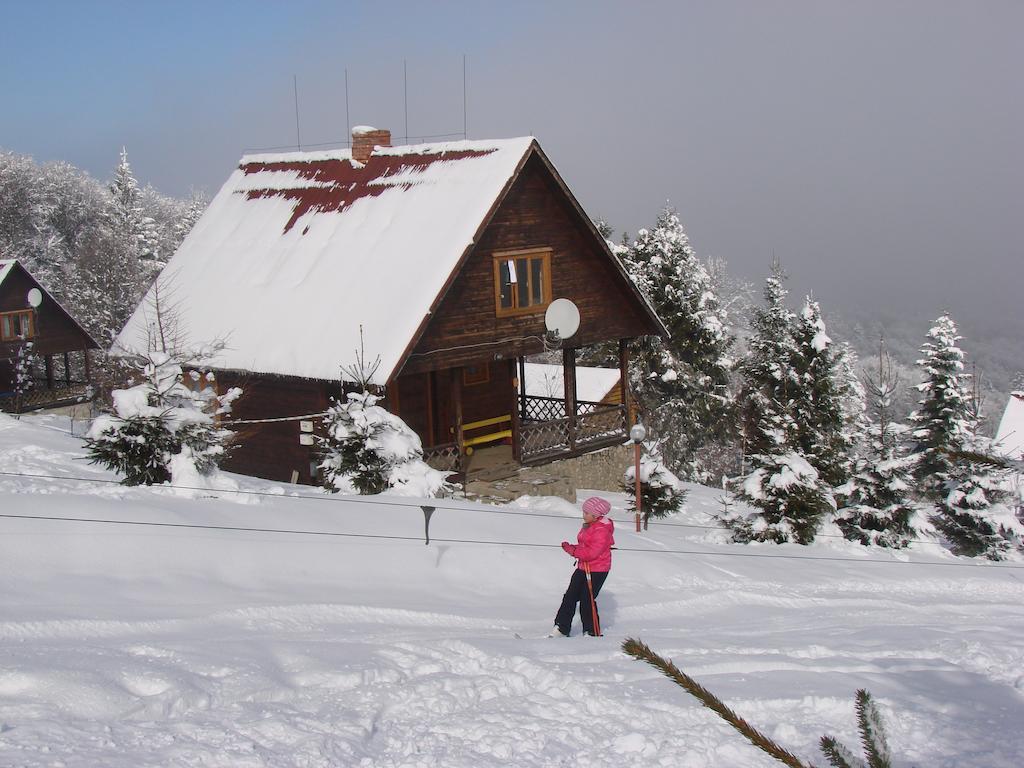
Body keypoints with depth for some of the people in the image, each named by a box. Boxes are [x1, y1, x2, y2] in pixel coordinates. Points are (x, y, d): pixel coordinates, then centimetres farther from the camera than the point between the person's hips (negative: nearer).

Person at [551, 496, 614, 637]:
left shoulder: (602, 530, -19)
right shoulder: (588, 525, 11)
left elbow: (592, 552, -25)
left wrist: (573, 550, -22)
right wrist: (571, 548, -2)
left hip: (597, 571, -9)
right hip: (583, 567, 9)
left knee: (586, 601, -4)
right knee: (570, 597, 4)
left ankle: (592, 632, 11)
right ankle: (561, 628, 8)